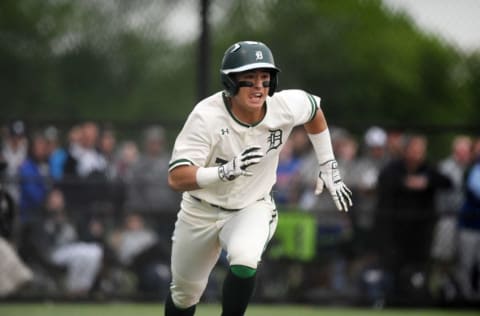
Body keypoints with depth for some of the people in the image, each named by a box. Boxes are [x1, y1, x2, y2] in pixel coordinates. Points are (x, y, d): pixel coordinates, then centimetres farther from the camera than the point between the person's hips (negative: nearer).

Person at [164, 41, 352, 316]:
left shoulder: (285, 106, -19)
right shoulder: (207, 116, -29)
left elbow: (315, 109, 7)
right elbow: (177, 178, -35)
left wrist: (329, 168, 8)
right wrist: (226, 171, -50)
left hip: (254, 207, 1)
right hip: (202, 211, -1)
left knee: (244, 262, -32)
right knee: (185, 293, 15)